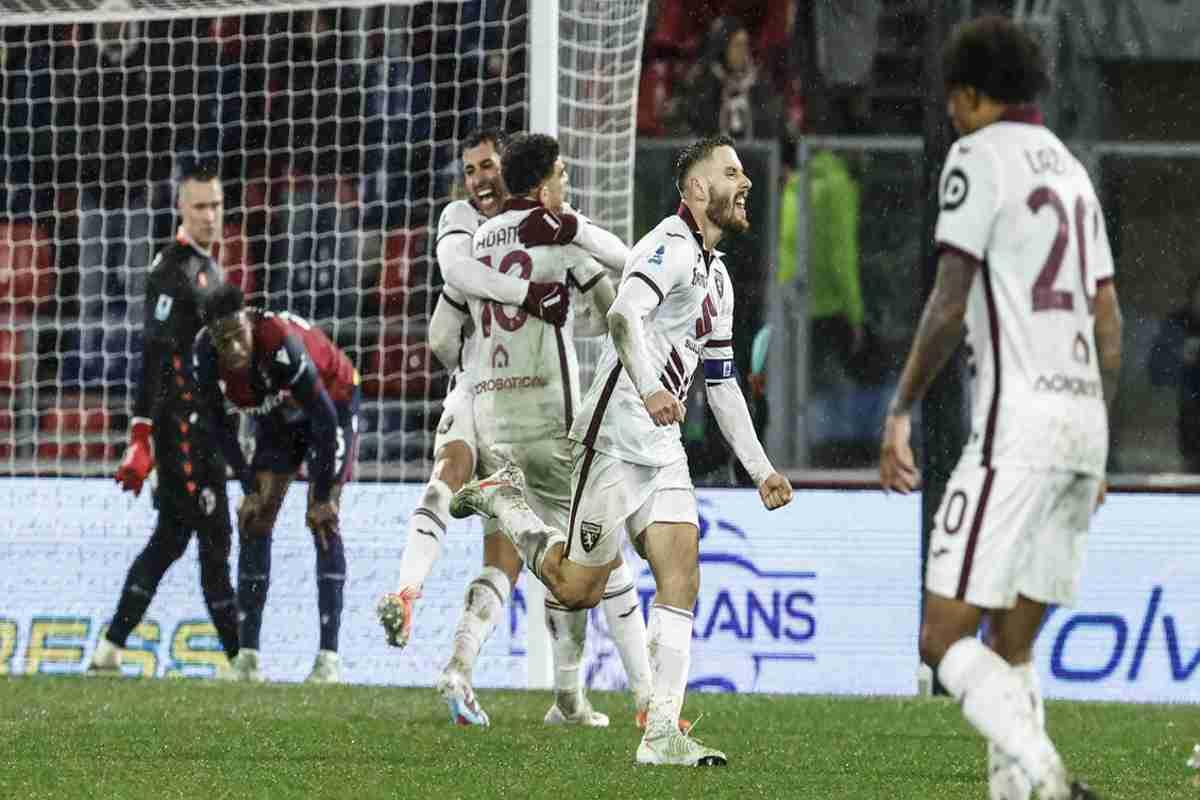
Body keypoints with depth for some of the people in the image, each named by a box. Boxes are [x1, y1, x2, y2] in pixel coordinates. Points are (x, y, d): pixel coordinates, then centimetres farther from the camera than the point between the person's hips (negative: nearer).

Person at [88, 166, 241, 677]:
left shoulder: (208, 269, 17)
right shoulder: (173, 270, -14)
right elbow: (153, 357, -20)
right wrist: (142, 435, -25)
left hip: (204, 422, 10)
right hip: (180, 423, -10)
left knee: (172, 538, 12)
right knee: (214, 539, -8)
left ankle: (110, 650, 15)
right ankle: (238, 658, -6)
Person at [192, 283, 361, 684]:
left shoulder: (280, 344, -41)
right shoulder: (205, 354, -25)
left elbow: (325, 417, -32)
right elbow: (219, 426, -8)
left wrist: (324, 498, -25)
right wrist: (250, 489, -8)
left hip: (333, 402, -5)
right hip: (278, 415, 5)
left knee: (323, 521, -16)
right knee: (255, 520, -4)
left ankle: (329, 657, -19)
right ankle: (248, 655, -3)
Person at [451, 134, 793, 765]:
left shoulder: (716, 277, 18)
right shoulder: (673, 246, -13)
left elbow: (721, 382, 25)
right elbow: (623, 315, -31)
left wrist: (760, 469, 22)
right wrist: (649, 387, -47)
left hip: (662, 448, 9)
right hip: (616, 438, -9)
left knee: (681, 579, -5)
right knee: (577, 588, -2)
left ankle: (661, 734, -9)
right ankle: (501, 499, 23)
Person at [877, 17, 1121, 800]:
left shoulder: (981, 156, -3)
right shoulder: (1071, 171, 21)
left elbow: (950, 304, -11)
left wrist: (901, 411, -6)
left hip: (1018, 422, -8)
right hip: (1084, 420, 8)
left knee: (946, 639, -11)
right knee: (1010, 651, 12)